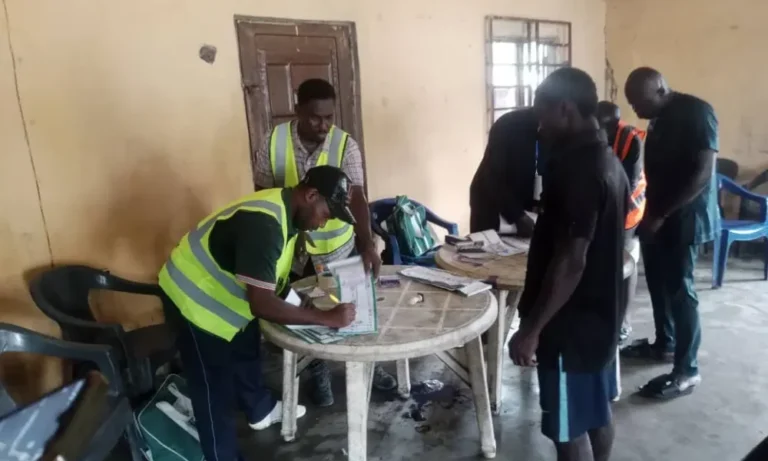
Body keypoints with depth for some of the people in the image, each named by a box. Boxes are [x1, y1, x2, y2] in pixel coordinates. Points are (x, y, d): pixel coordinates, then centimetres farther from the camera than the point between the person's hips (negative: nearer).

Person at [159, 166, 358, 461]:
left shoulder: (285, 210, -5)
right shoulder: (264, 222, -35)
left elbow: (270, 281, 7)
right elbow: (262, 305, -37)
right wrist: (327, 318, -32)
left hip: (222, 294, 10)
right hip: (194, 301, -9)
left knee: (246, 350, 26)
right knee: (214, 388, 3)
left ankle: (260, 410, 50)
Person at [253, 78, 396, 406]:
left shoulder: (346, 145, -17)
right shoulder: (273, 143, -13)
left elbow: (356, 197, -27)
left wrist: (367, 243, -42)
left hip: (339, 247, 0)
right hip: (295, 250, 1)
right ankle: (319, 374, 38)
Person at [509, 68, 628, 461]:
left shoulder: (577, 170, -24)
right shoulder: (609, 162, 7)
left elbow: (571, 260, -27)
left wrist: (531, 329, -21)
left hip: (573, 323, -9)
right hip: (601, 313, 10)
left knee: (568, 428, 7)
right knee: (596, 414, 23)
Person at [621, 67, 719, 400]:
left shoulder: (696, 112, -16)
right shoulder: (660, 119, 11)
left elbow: (703, 174, -22)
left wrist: (660, 214, -22)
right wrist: (651, 213, 6)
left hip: (684, 219, -9)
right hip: (658, 217, 9)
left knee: (679, 290, -3)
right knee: (658, 283, 17)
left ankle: (687, 371, 9)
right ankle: (664, 345, 35)